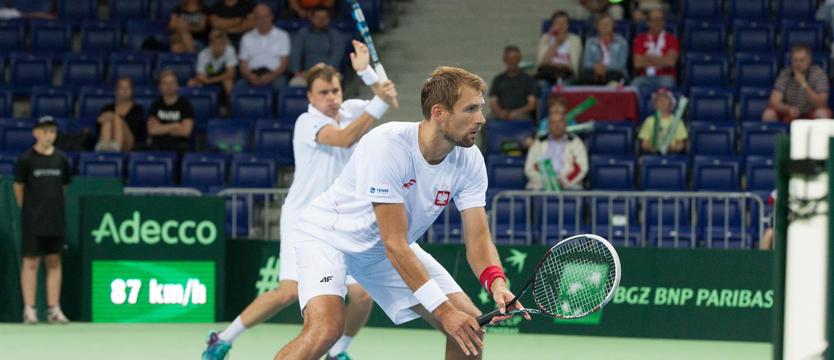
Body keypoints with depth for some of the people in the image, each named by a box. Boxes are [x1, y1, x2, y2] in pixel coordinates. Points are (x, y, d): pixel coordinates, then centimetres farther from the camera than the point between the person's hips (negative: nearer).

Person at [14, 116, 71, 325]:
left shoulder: (61, 160, 6)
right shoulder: (26, 159, -5)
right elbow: (18, 187, 3)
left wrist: (54, 205, 14)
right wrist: (28, 209, 8)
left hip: (56, 221, 4)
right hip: (32, 222, -4)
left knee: (54, 262, 5)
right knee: (31, 262, -2)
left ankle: (54, 309, 9)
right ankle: (29, 310, 0)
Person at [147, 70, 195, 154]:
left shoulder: (185, 105, 3)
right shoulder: (156, 105, 11)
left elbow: (185, 131, -8)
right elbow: (152, 130, -3)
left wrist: (162, 129, -1)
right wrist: (174, 126, -4)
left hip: (180, 147, -1)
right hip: (158, 148, 1)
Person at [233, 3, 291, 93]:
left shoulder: (282, 36, 12)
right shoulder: (247, 38, 18)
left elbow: (284, 62, 4)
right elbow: (243, 64, 12)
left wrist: (271, 76, -15)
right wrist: (250, 76, -11)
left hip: (274, 74, -1)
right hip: (253, 74, 1)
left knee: (280, 84, -38)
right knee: (238, 87, -32)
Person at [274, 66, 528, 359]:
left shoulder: (469, 159, -14)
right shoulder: (386, 146, -33)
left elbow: (478, 239, -14)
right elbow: (394, 245, -34)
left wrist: (497, 285, -36)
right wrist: (444, 311, -36)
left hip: (395, 248, 7)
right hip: (329, 235, -6)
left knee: (470, 328, -7)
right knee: (326, 327, -32)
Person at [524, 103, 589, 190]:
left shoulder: (576, 142, 14)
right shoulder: (538, 143, 18)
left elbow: (582, 167, 2)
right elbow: (529, 168, 10)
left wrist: (563, 181, -16)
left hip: (568, 186, -1)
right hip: (540, 187, 1)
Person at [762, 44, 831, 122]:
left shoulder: (819, 74, -15)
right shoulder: (785, 74, -12)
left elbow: (821, 104, -23)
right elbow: (774, 102, -19)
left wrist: (804, 84, -34)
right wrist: (789, 109, -41)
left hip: (811, 115, -1)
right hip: (789, 114, 1)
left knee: (822, 114, -32)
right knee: (768, 114, -24)